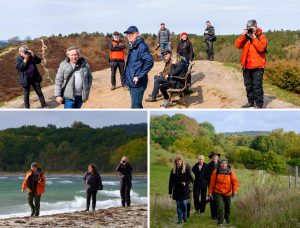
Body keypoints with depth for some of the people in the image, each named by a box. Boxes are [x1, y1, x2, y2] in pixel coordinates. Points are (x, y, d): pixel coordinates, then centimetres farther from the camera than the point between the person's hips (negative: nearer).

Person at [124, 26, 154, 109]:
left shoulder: (141, 46, -15)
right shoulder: (132, 47, 14)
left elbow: (149, 62, -26)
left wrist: (139, 76, -23)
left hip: (137, 83, -10)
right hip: (131, 82, 10)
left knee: (135, 107, -9)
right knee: (137, 105, 18)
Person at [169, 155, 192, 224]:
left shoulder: (186, 169, -4)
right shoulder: (173, 170, 3)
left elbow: (190, 178, 0)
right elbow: (171, 182, 5)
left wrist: (186, 183, -20)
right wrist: (170, 192, 3)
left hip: (184, 190, -3)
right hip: (176, 190, 3)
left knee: (184, 204, -2)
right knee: (178, 205, 6)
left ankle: (184, 217, 20)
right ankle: (180, 219, 14)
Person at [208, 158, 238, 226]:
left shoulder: (230, 172, -4)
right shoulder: (216, 172, -6)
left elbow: (235, 181, -4)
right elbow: (212, 182, -2)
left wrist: (235, 190, -19)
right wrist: (210, 192, 0)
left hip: (228, 193, 2)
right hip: (218, 192, -2)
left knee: (227, 207, 16)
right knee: (220, 206, -15)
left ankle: (227, 220, 39)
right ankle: (220, 221, -6)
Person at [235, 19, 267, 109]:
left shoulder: (261, 37, -5)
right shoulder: (245, 36, 9)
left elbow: (261, 48, -21)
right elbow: (238, 45, -5)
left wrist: (254, 38, -22)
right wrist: (243, 35, -14)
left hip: (257, 66, -6)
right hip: (246, 65, 6)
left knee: (257, 85, -8)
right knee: (248, 85, 14)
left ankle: (258, 104, -3)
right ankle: (251, 101, 26)